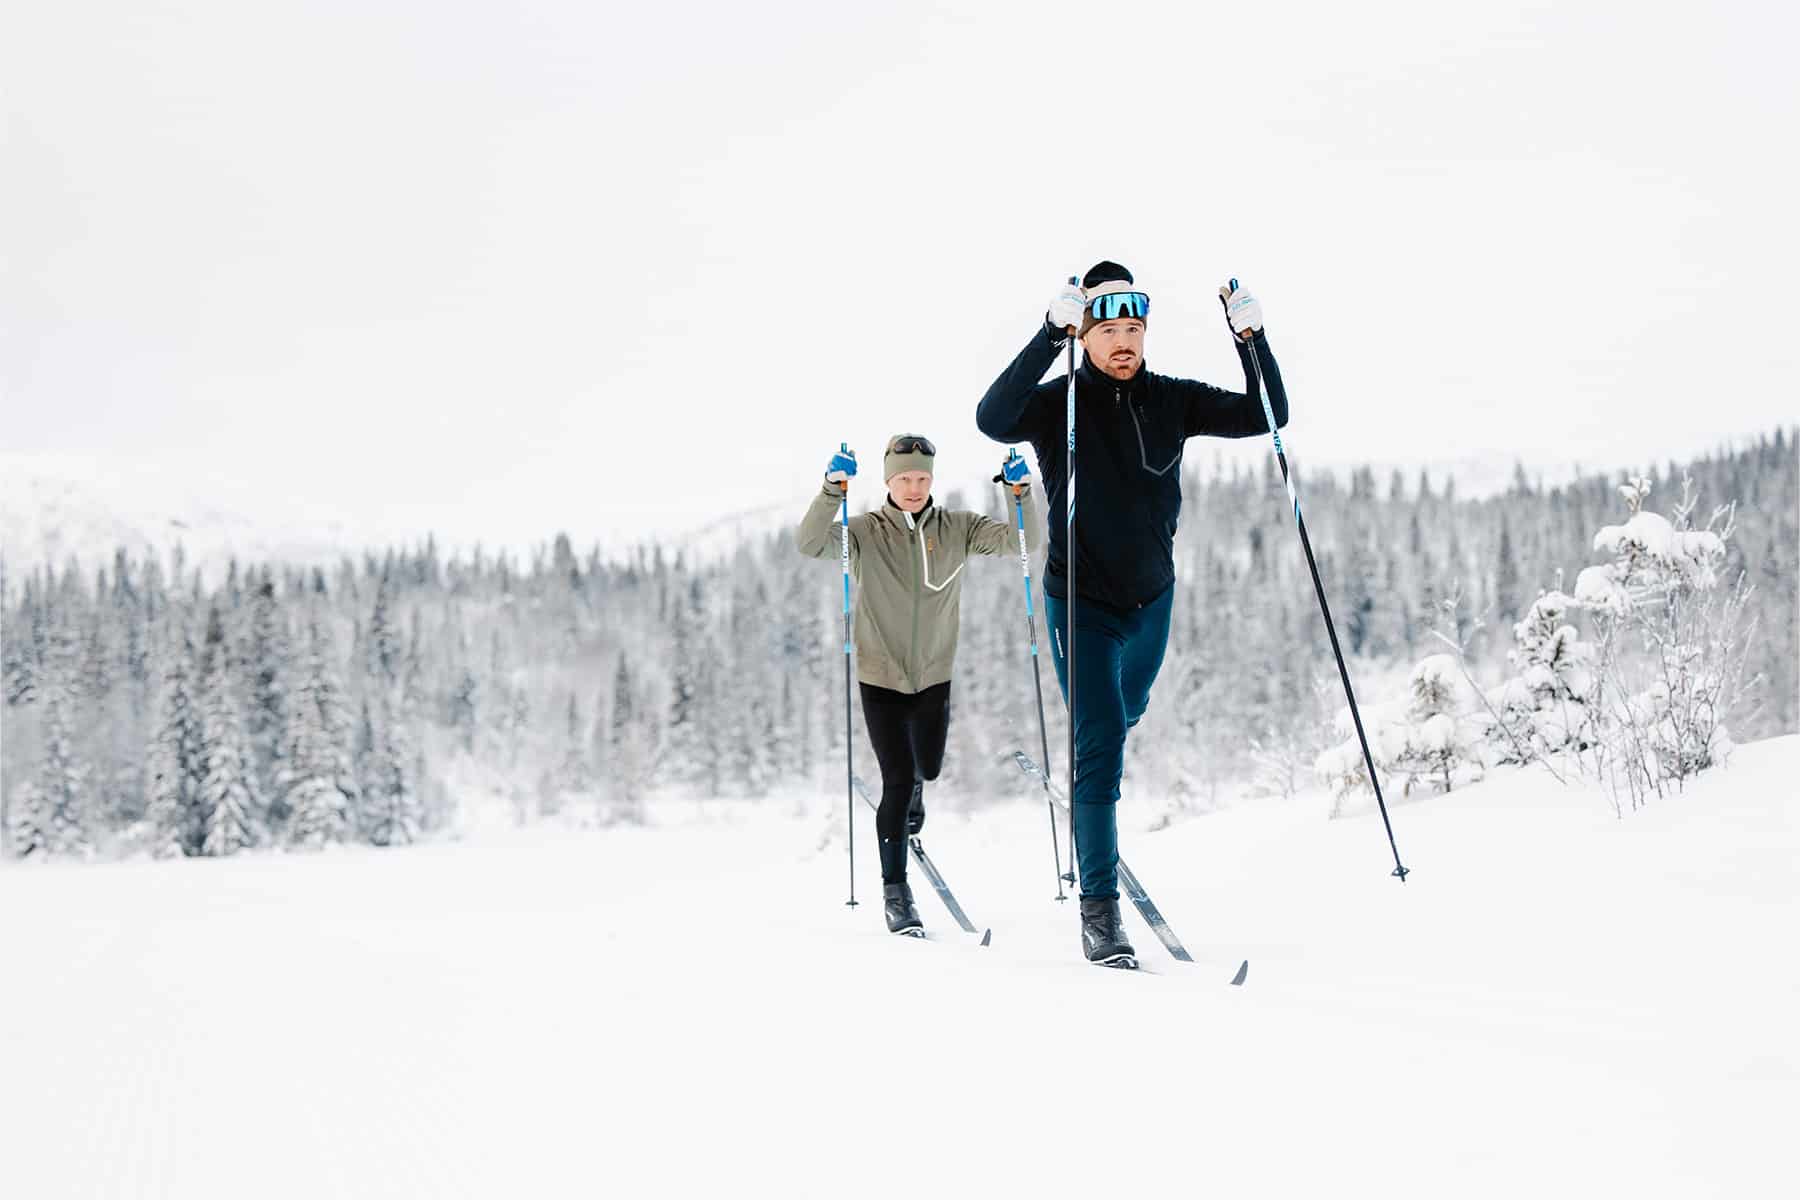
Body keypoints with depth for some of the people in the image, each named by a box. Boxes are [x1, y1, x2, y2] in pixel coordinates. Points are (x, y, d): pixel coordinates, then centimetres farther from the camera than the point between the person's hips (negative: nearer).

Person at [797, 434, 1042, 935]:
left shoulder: (957, 528, -4)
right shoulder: (866, 531, -10)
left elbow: (1023, 540, -12)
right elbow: (810, 543, -25)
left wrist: (1022, 491, -29)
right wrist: (833, 488, -39)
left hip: (935, 674, 3)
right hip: (880, 677, -3)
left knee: (927, 769, 20)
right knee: (897, 782, -7)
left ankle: (914, 787, 60)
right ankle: (895, 890, 6)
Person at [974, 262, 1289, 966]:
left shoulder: (1171, 401, -4)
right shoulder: (1058, 404, -15)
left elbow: (1265, 416, -5)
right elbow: (993, 419, -35)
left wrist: (1252, 340, -21)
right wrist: (1051, 334, -42)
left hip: (1152, 599, 5)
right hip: (1082, 603, -5)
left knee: (1123, 718, 27)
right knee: (1101, 742, -14)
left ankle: (1086, 768, 61)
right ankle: (1099, 913, -10)